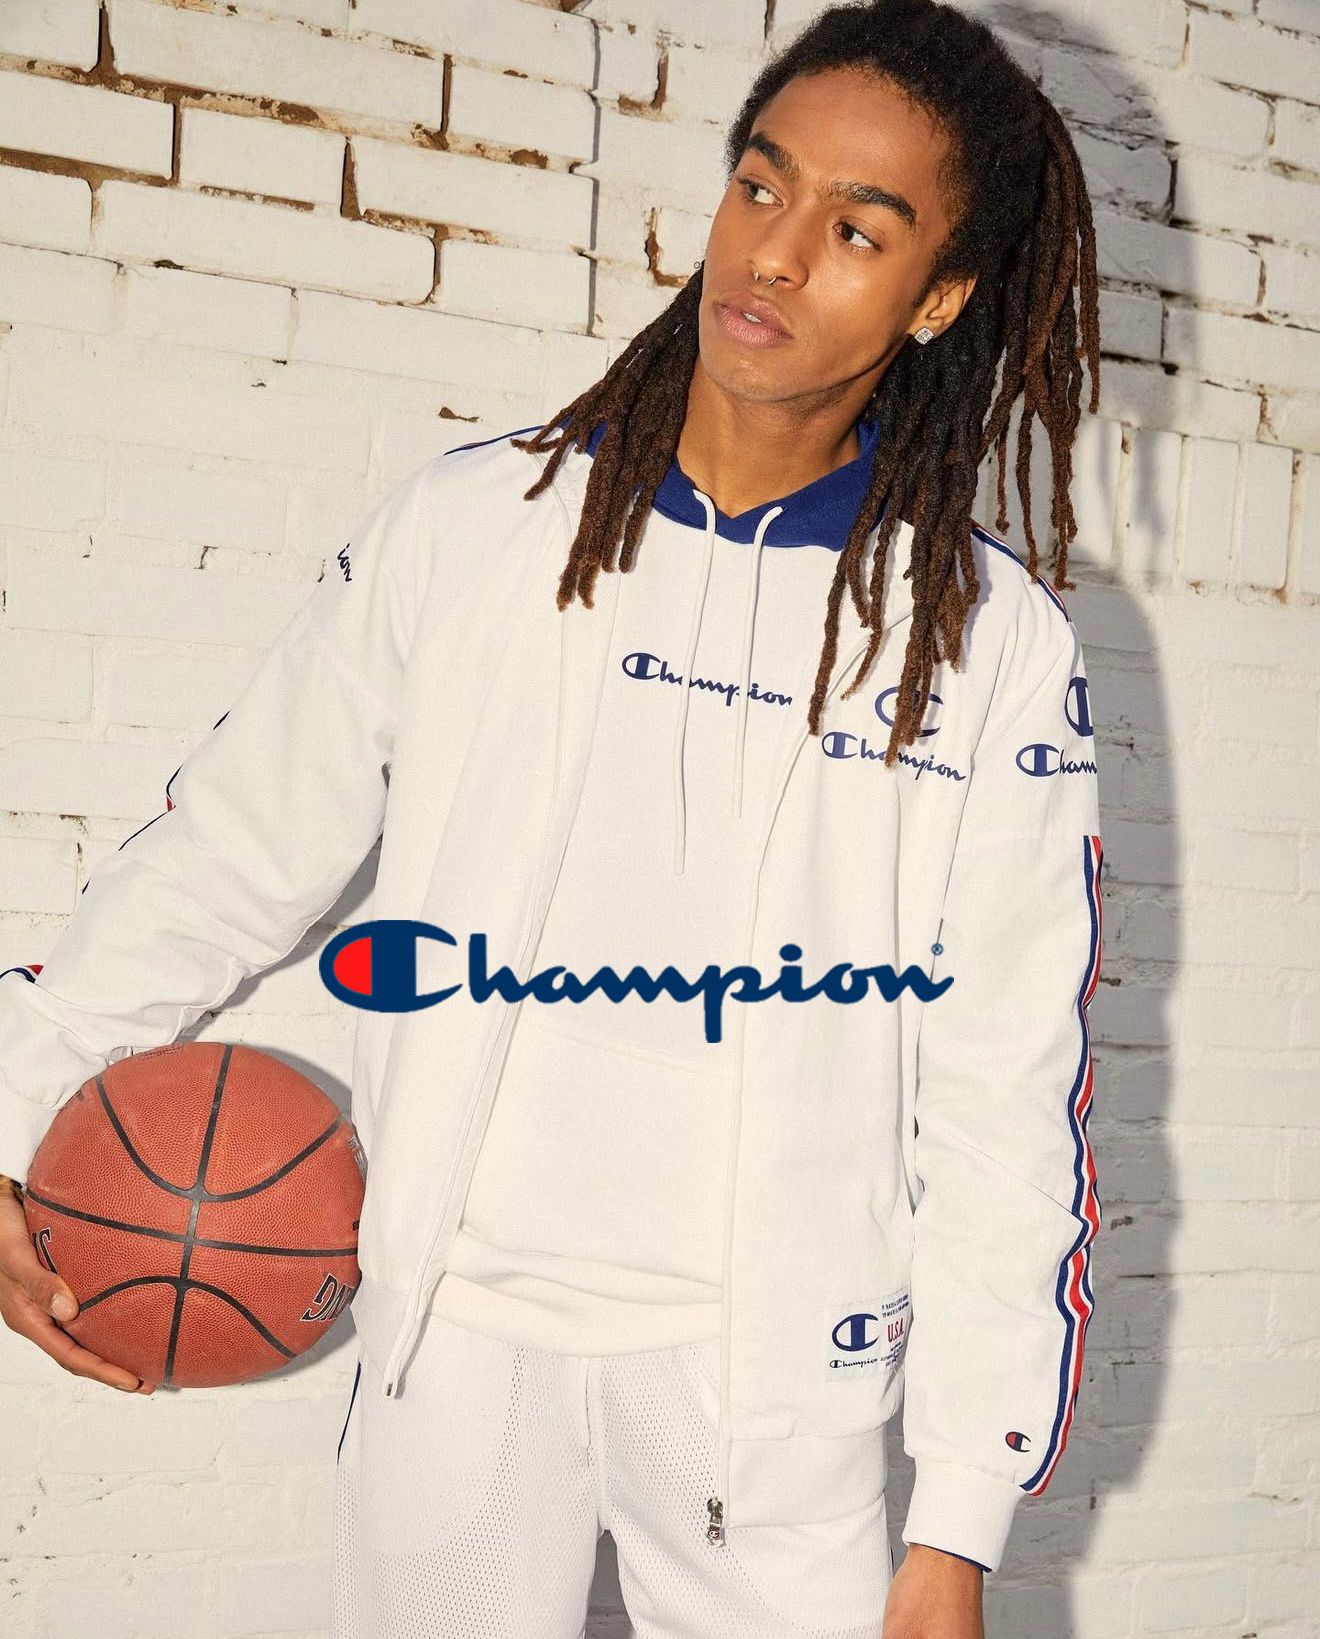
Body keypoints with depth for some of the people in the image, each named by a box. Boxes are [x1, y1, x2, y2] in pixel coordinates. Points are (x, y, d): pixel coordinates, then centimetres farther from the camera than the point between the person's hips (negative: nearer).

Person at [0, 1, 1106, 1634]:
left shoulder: (994, 643, -4)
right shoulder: (463, 528, -1)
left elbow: (1007, 1101, -3)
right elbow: (230, 851, 7)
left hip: (769, 1374, 0)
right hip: (454, 1330, 1)